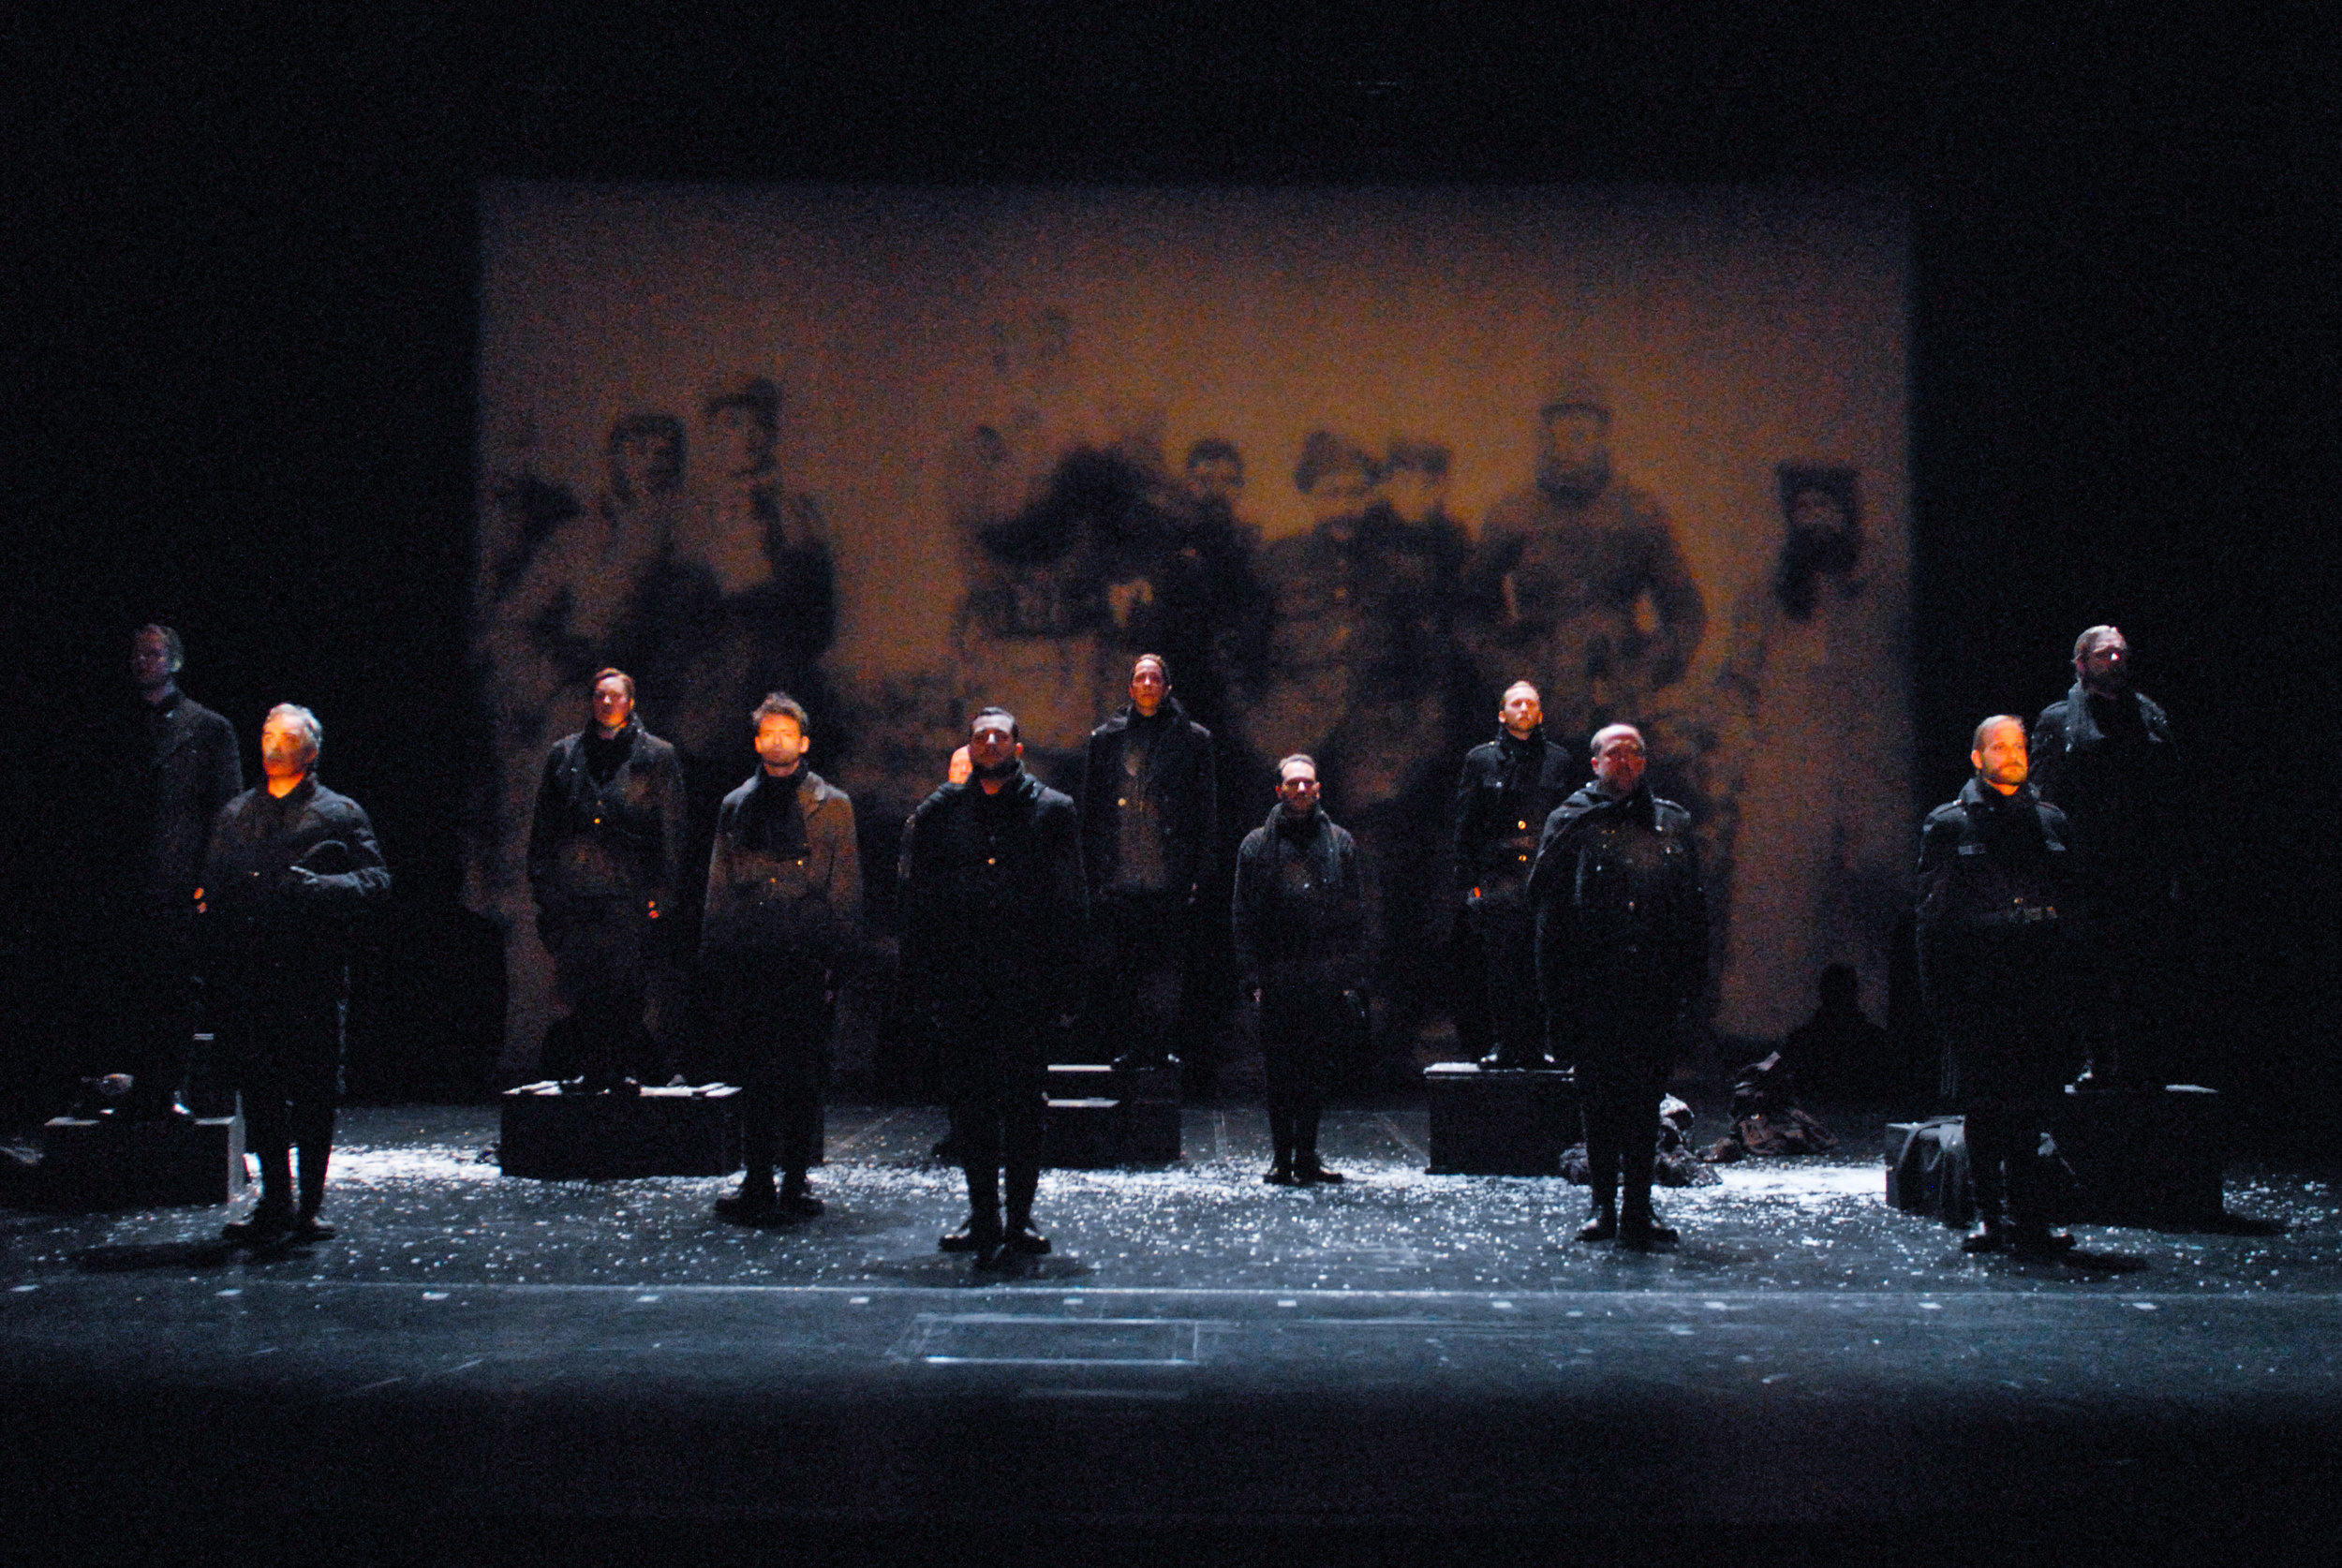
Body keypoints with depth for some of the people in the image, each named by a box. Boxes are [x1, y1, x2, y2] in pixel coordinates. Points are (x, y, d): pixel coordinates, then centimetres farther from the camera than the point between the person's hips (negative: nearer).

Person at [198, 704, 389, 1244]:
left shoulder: (340, 813, 6)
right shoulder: (234, 815, 21)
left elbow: (376, 881, -2)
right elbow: (213, 881, 25)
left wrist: (316, 887, -17)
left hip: (313, 971, -4)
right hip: (247, 971, 4)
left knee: (314, 1091, -2)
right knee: (258, 1087, 4)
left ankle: (310, 1206, 6)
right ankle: (275, 1204, 13)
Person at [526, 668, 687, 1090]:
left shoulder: (657, 755, 8)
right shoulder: (564, 753, 16)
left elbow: (672, 830, 4)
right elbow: (542, 823, 18)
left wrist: (661, 892, -3)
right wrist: (541, 884, 9)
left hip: (629, 897, -3)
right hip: (571, 894, 3)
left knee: (625, 988, -4)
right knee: (577, 987, 2)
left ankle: (616, 1072, 6)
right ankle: (595, 1072, 13)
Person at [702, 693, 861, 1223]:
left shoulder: (832, 806, 7)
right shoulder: (736, 806, 15)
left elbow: (847, 889, 3)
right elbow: (718, 887, 16)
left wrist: (836, 956, -6)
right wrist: (712, 956, 8)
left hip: (804, 960, -3)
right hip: (745, 958, 3)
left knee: (801, 1073, 0)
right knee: (753, 1073, 4)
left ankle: (796, 1180, 9)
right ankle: (758, 1181, 12)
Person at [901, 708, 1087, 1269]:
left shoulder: (1053, 811, 6)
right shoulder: (940, 812, 12)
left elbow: (1071, 903, 4)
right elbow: (919, 899, 13)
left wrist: (1064, 982, -3)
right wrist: (924, 973, 4)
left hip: (1027, 984, -2)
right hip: (960, 985, 2)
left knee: (1023, 1103, 0)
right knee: (968, 1101, 5)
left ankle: (1017, 1220, 9)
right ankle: (982, 1214, 15)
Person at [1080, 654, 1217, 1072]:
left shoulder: (1192, 739, 9)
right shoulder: (1107, 738, 13)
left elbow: (1206, 807, 8)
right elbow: (1091, 808, 13)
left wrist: (1196, 870, 0)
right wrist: (1095, 869, 5)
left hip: (1170, 880, -1)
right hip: (1119, 877, 1)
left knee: (1167, 970, -3)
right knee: (1120, 968, 0)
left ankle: (1159, 1048, 4)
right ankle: (1127, 1048, 7)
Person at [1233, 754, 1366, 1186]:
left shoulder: (1339, 842, 10)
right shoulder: (1258, 844, 5)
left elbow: (1354, 912, 9)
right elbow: (1244, 918, 3)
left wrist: (1348, 974, 2)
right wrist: (1251, 977, -5)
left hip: (1325, 977, 2)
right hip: (1277, 978, -1)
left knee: (1315, 1069, 6)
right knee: (1280, 1073, 1)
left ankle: (1306, 1155, 15)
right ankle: (1283, 1159, 8)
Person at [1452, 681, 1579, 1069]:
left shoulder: (1560, 761, 14)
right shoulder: (1481, 759, 11)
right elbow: (1464, 826, 8)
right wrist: (1468, 880, 0)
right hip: (1495, 883, 0)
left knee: (1541, 966, -3)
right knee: (1498, 965, -1)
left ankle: (1537, 1044, 4)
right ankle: (1506, 1042, 7)